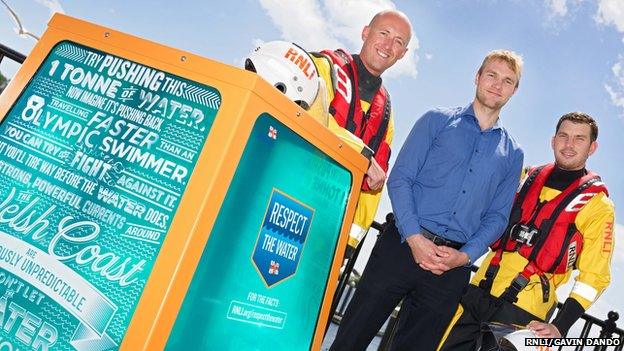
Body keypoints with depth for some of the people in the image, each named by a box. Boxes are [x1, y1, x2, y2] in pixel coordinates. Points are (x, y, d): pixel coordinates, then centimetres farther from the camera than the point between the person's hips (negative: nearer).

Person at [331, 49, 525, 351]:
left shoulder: (512, 154, 15)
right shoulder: (437, 120, 6)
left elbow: (498, 216, 10)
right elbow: (399, 179, -3)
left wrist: (465, 255, -7)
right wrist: (414, 238, -14)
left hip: (453, 266, 3)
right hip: (404, 245, -2)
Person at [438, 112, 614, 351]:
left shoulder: (597, 204, -1)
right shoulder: (529, 177, 11)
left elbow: (594, 276, -3)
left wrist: (560, 327, -11)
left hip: (523, 311, -3)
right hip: (478, 291, 4)